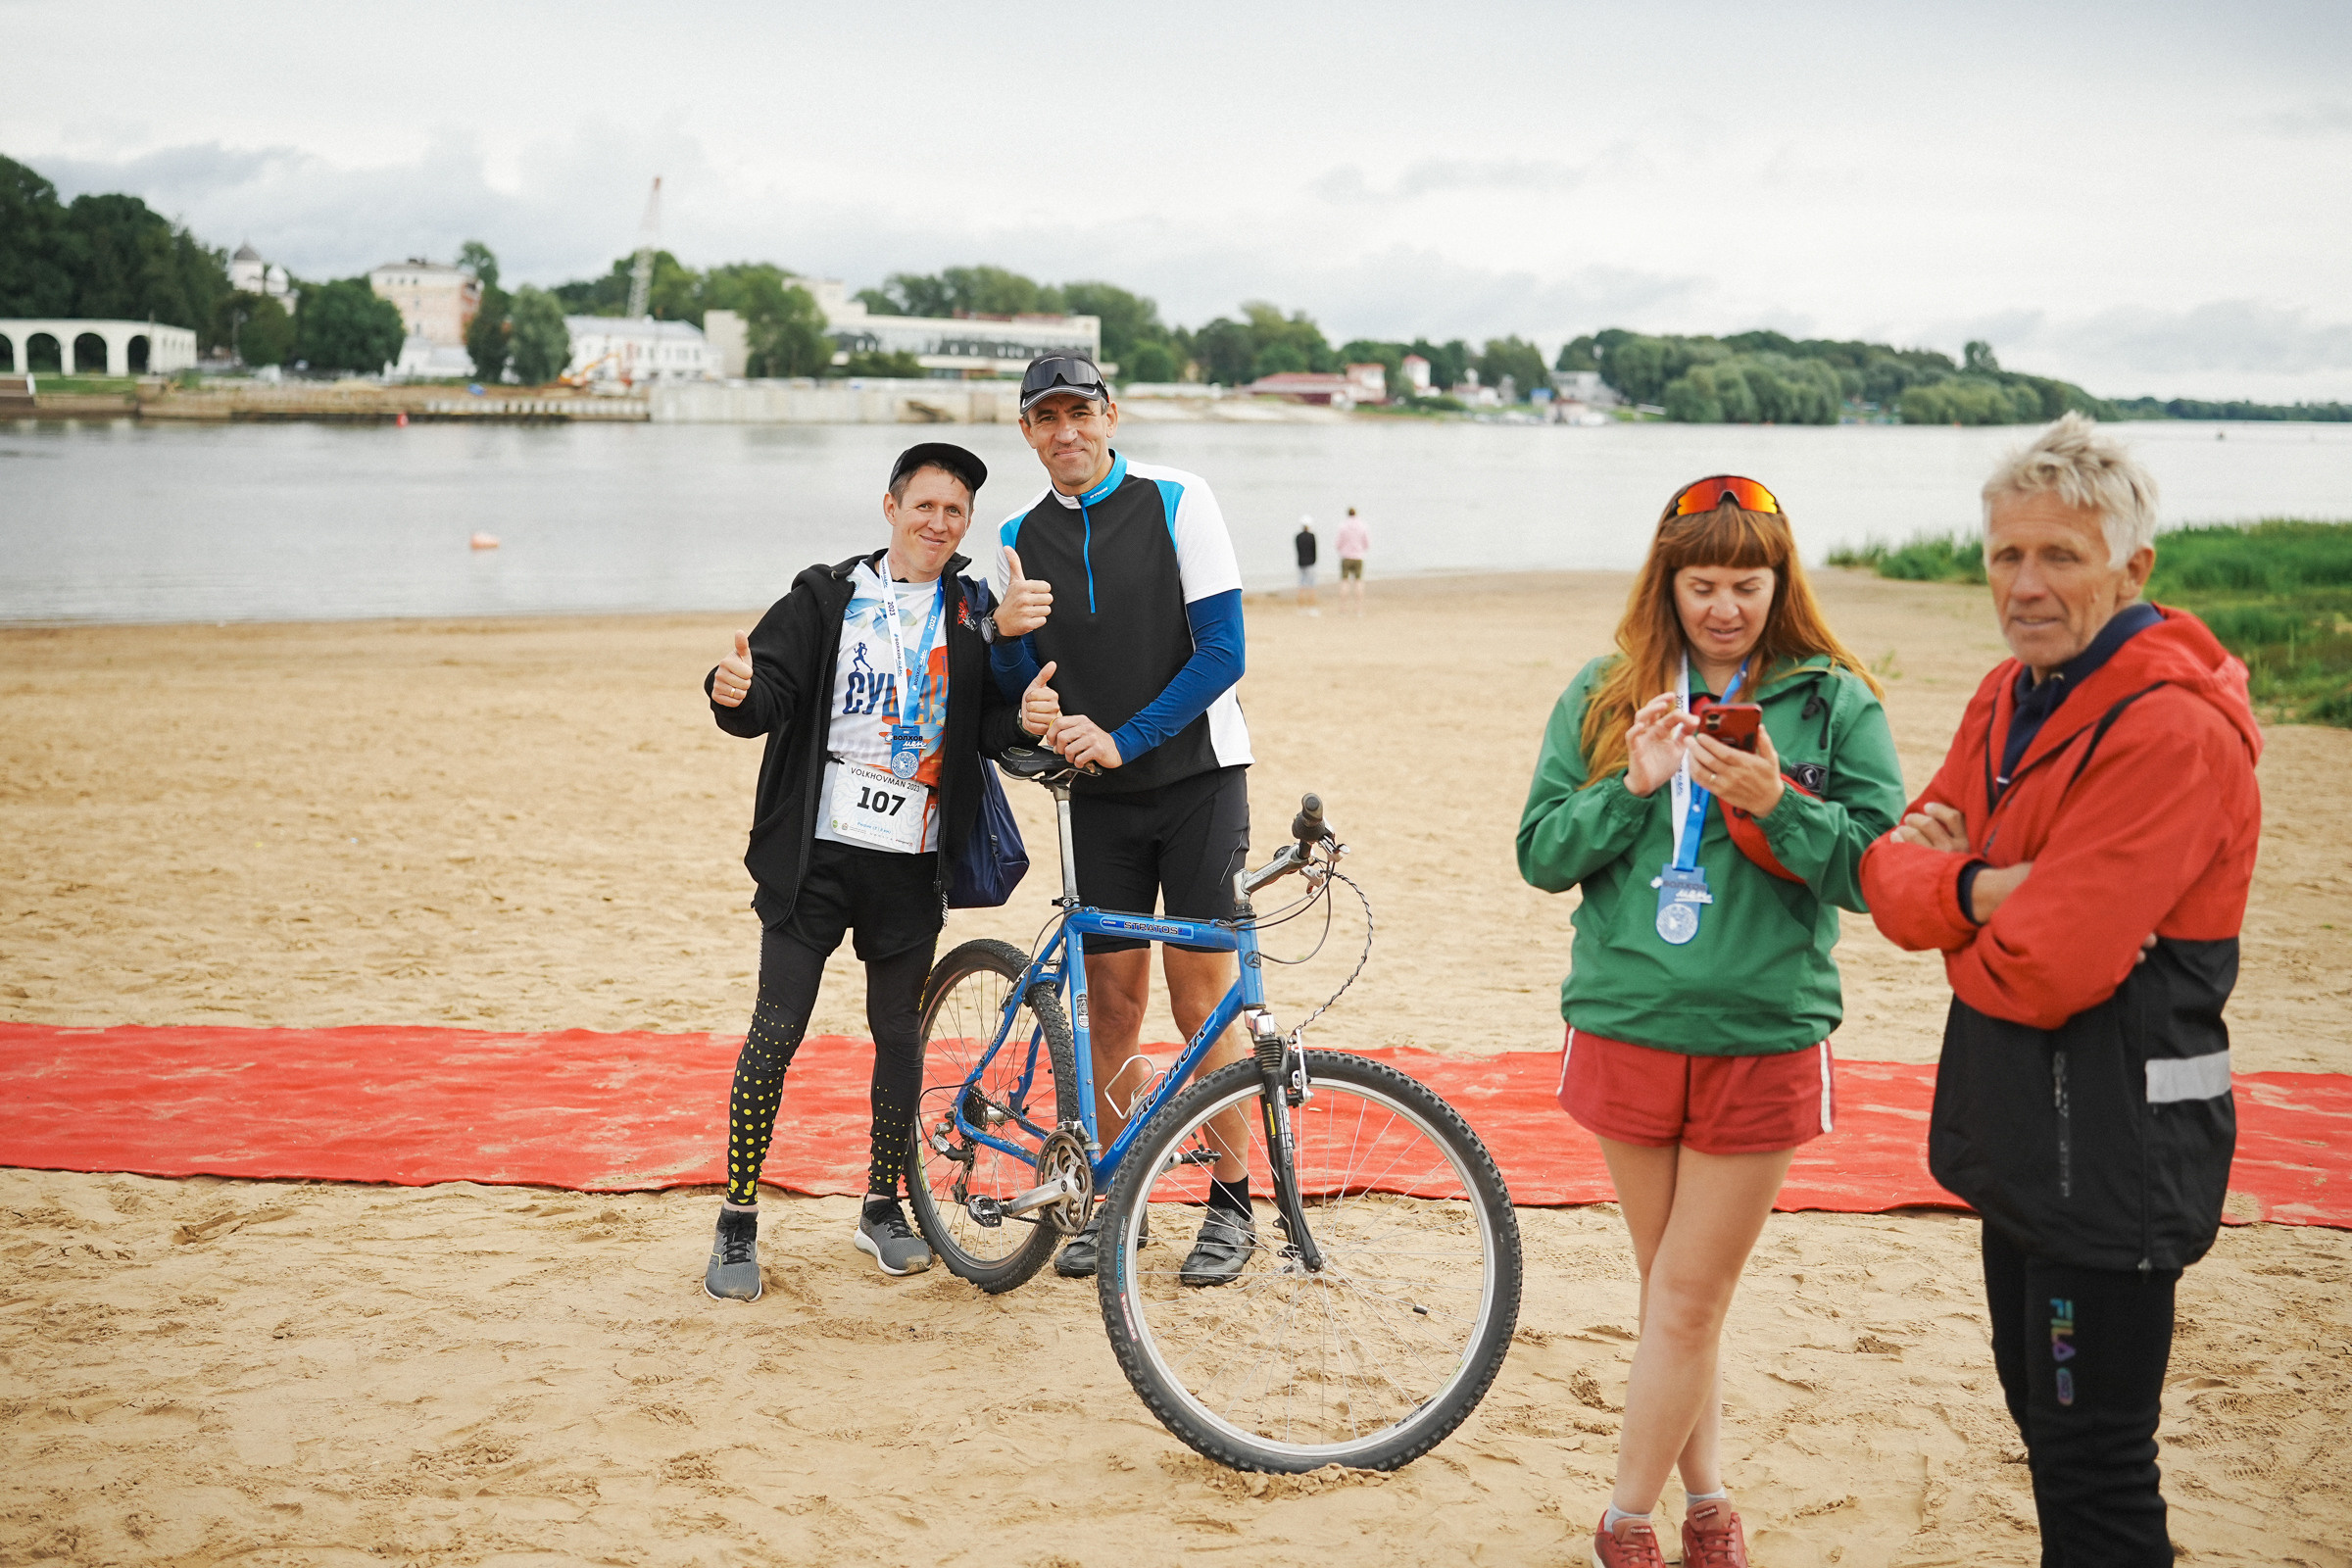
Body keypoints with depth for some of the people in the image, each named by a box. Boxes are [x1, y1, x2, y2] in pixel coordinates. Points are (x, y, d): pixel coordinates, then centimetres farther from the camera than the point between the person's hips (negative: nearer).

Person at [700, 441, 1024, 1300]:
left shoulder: (975, 616, 7)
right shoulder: (827, 597, 1)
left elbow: (991, 726, -2)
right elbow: (770, 697, -8)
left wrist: (1027, 721, -24)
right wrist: (737, 694, -30)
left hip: (913, 863, 2)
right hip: (816, 852, -2)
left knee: (899, 1036, 9)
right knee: (775, 1033, -4)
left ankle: (883, 1207, 27)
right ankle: (737, 1223, 8)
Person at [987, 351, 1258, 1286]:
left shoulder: (1177, 502, -5)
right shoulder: (1020, 539, 6)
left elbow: (1223, 650, -10)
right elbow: (1017, 691, 8)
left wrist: (1121, 738, -17)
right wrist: (1007, 635, -15)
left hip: (1196, 777, -3)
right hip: (1098, 793, 3)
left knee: (1202, 995, -4)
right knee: (1110, 996, 4)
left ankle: (1231, 1204, 8)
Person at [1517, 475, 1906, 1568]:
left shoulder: (1837, 702, -2)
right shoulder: (1604, 696, 5)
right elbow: (1540, 854, 2)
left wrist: (1777, 804, -22)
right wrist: (1631, 788, -14)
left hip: (1761, 1043, -2)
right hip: (1626, 1028, 3)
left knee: (1687, 1303, 2)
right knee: (1672, 1293, 14)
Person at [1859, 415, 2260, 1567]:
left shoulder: (2174, 730, -22)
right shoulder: (2011, 695, 8)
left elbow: (2037, 971, -26)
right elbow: (1894, 874, 4)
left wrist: (1952, 923, -6)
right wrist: (1973, 888, -17)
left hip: (2113, 1152, -9)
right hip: (2022, 1127, 9)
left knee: (2095, 1469, 1)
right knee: (2044, 1419, 22)